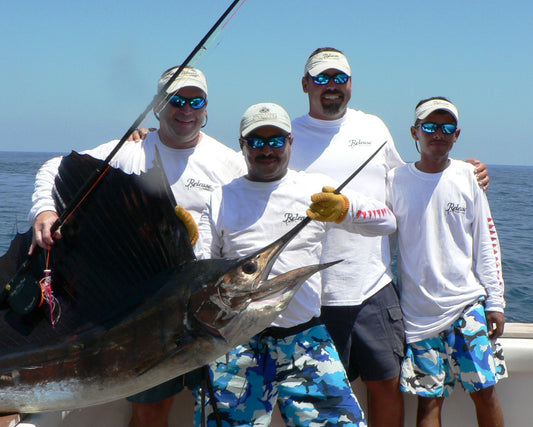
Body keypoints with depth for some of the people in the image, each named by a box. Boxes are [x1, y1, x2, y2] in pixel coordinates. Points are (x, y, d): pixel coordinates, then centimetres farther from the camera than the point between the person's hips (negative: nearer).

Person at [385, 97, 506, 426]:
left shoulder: (468, 176, 3)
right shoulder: (396, 180, 1)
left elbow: (487, 242, 6)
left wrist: (495, 302, 2)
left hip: (468, 303, 1)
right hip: (418, 311, 0)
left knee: (485, 391, 1)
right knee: (429, 400, 1)